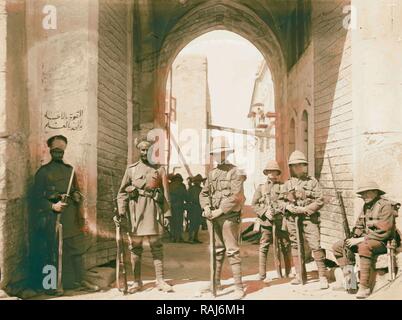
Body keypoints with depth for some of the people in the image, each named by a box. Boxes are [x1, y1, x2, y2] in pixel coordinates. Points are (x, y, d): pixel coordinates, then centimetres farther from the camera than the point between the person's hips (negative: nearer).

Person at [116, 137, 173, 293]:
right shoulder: (131, 168, 9)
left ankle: (160, 280, 8)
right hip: (135, 210, 1)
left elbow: (165, 194, 5)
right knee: (135, 246, 6)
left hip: (153, 210, -1)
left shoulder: (160, 169, 8)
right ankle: (137, 281, 16)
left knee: (156, 246, 1)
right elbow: (122, 192, 6)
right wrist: (121, 211, -6)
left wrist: (167, 214, -1)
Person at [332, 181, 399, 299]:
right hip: (366, 239, 9)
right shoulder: (365, 206, 11)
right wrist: (353, 238, -3)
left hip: (382, 242, -9)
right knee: (337, 247, 0)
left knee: (364, 246, -40)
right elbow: (359, 226, 17)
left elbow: (384, 232, -22)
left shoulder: (385, 206, -14)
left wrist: (361, 239, -22)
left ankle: (364, 287, -34)